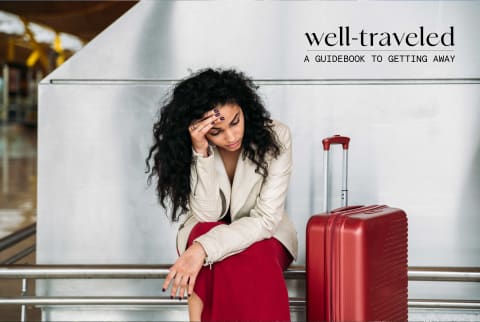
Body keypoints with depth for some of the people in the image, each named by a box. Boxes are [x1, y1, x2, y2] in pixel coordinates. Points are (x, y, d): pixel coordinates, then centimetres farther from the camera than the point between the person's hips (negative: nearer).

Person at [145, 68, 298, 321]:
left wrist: (203, 249, -36)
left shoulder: (275, 137, -19)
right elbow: (207, 215, -23)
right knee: (204, 230, -35)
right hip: (205, 234, 1)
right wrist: (201, 153, -34)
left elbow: (266, 219, -23)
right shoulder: (189, 147, -14)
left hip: (262, 235, -1)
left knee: (253, 261, -36)